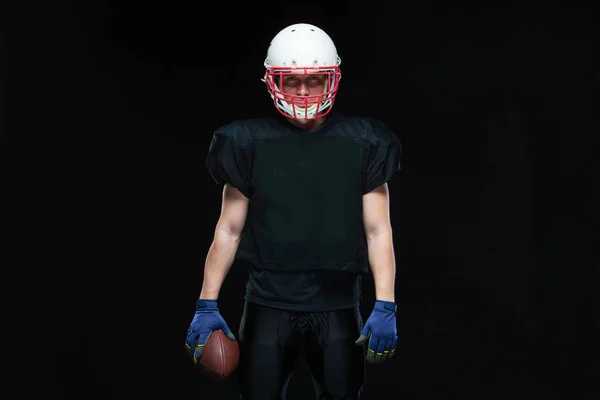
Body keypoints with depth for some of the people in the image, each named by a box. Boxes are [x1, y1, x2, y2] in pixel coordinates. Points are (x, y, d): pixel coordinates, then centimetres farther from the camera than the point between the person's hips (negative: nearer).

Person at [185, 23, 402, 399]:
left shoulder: (362, 144, 0)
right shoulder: (251, 143, 0)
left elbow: (377, 230, 0)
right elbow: (229, 230, 4)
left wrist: (385, 306, -7)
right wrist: (207, 304, 1)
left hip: (337, 306, 0)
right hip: (268, 305, 0)